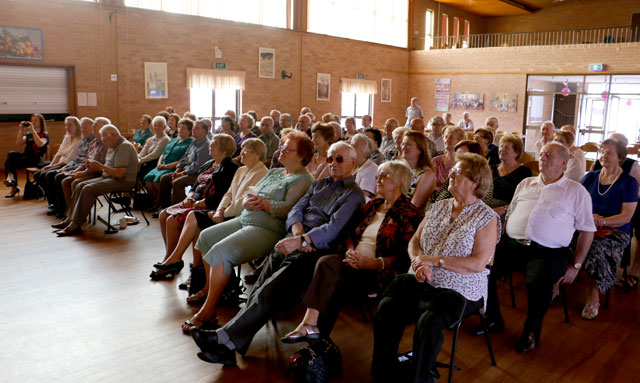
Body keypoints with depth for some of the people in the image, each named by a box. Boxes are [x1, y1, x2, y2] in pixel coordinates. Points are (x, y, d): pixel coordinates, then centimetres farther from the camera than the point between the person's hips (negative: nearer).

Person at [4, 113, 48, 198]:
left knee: (8, 163, -22)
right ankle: (10, 177, -25)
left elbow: (40, 144, -18)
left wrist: (33, 130, -16)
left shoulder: (44, 135, 5)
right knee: (11, 154, -25)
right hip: (25, 156, 6)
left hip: (35, 159, -6)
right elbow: (19, 145, 9)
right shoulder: (28, 134, 23)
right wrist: (20, 131, 2)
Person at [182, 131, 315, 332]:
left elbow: (288, 209, -22)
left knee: (220, 251, -25)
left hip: (268, 229, -10)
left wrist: (262, 203, -13)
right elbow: (250, 195, 17)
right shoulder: (274, 172, 21)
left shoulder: (303, 180, -8)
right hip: (245, 220, 11)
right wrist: (247, 202, -7)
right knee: (206, 237, 11)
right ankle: (210, 290, 18)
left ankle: (208, 311, -15)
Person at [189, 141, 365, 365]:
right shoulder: (319, 184, 28)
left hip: (316, 249, -5)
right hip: (292, 242, 5)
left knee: (270, 290, -27)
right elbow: (296, 210, 17)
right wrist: (298, 231, -6)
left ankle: (227, 339, -31)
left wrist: (300, 241, -20)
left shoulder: (354, 194, 7)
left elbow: (333, 228, -8)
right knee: (261, 287, -19)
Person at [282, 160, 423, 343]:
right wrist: (350, 250, -1)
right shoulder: (373, 205, 22)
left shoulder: (409, 215, -2)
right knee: (326, 262, -27)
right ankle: (310, 324, -32)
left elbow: (405, 256, -11)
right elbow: (351, 233, 22)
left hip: (378, 271, -6)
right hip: (353, 260, 6)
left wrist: (370, 263, -21)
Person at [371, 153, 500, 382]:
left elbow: (478, 263, -13)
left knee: (428, 322, -32)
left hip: (458, 290, -5)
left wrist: (435, 260, -16)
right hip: (420, 281, 5)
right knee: (386, 307, -21)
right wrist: (419, 261, -10)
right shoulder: (438, 208, 14)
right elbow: (414, 241, 13)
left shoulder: (487, 218, -4)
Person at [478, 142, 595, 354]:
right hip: (512, 243, 4)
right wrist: (499, 243, 5)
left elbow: (587, 230, 6)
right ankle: (493, 320, 0)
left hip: (549, 252, -4)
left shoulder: (576, 192, 8)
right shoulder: (525, 184, 20)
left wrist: (576, 265, -1)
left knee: (539, 282, -34)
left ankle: (532, 330, -6)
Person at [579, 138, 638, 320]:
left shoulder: (628, 182, 2)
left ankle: (593, 301, -21)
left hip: (616, 232, -3)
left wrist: (602, 221, -21)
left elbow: (626, 216, -5)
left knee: (596, 250, -35)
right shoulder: (590, 177, 13)